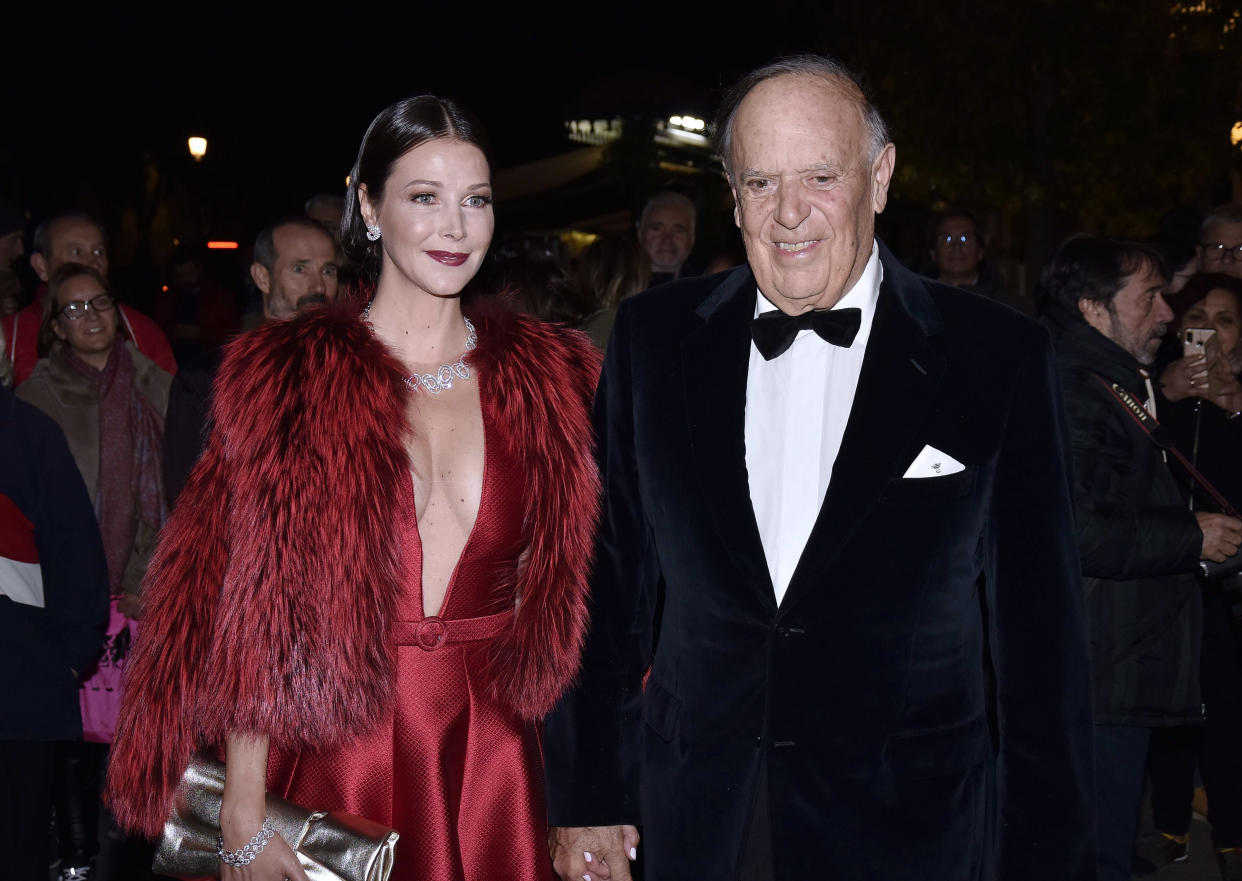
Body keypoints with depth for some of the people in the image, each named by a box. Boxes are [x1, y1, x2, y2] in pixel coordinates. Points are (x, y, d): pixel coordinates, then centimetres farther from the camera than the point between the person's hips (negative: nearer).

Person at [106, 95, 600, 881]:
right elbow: (246, 612, -5)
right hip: (335, 761, -2)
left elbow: (564, 597, 6)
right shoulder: (285, 376, -2)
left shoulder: (550, 379, 5)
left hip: (495, 759, 2)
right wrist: (243, 818, -11)